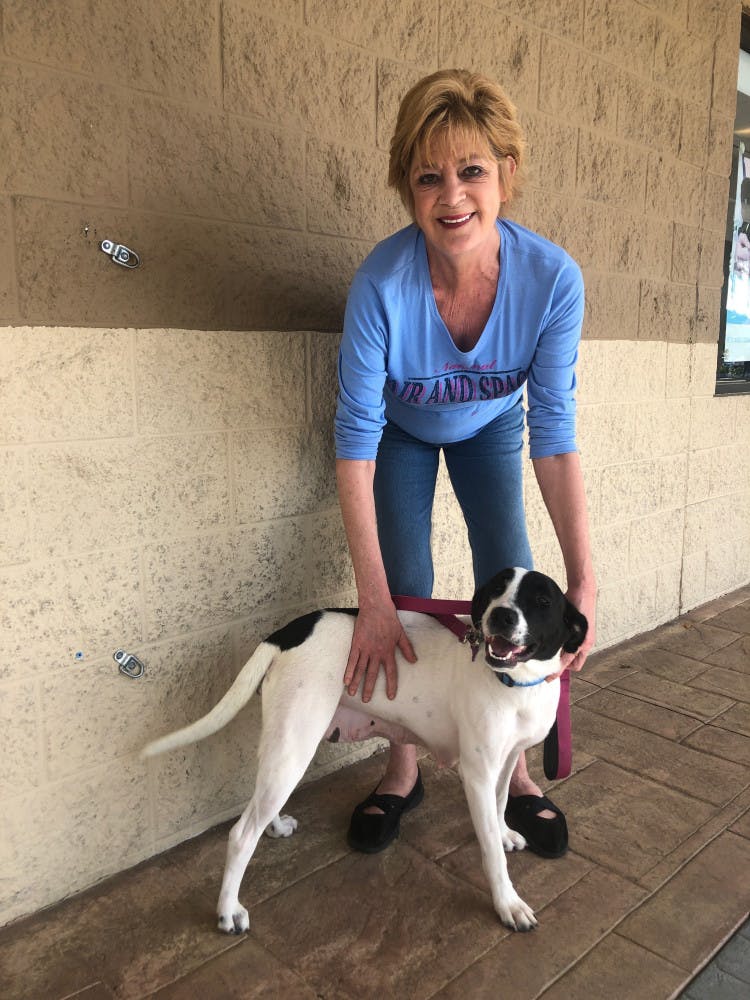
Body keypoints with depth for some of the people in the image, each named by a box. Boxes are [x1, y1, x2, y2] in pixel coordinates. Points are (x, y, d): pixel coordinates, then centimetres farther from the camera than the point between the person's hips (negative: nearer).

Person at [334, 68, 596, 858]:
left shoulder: (551, 277, -31)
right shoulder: (382, 281, -36)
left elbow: (554, 434, -26)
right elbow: (357, 436, -32)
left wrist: (583, 579, -31)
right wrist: (373, 601, -35)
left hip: (488, 428, 2)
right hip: (403, 431, -1)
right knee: (407, 597, -6)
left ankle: (512, 770, 17)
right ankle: (403, 770, 16)